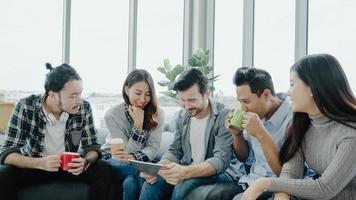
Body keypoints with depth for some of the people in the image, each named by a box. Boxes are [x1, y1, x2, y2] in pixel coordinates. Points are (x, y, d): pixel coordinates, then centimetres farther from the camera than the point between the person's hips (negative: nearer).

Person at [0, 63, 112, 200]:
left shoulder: (83, 108, -14)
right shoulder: (26, 107, -20)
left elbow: (92, 146, -8)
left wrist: (85, 162, -33)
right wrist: (41, 163, -42)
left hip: (68, 166, 2)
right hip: (33, 166, -1)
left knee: (104, 171, -22)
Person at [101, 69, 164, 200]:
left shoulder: (156, 114, -10)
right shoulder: (112, 115, -16)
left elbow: (153, 148, -15)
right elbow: (127, 152, -16)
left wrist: (133, 158, -34)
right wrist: (138, 125, -28)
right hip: (114, 161, -1)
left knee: (131, 182, -31)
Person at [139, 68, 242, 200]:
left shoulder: (224, 117, -16)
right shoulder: (183, 116, 5)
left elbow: (221, 161, -25)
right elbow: (175, 151, 9)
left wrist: (186, 172, -41)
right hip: (186, 172, 5)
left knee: (183, 187, -34)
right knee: (151, 185, -21)